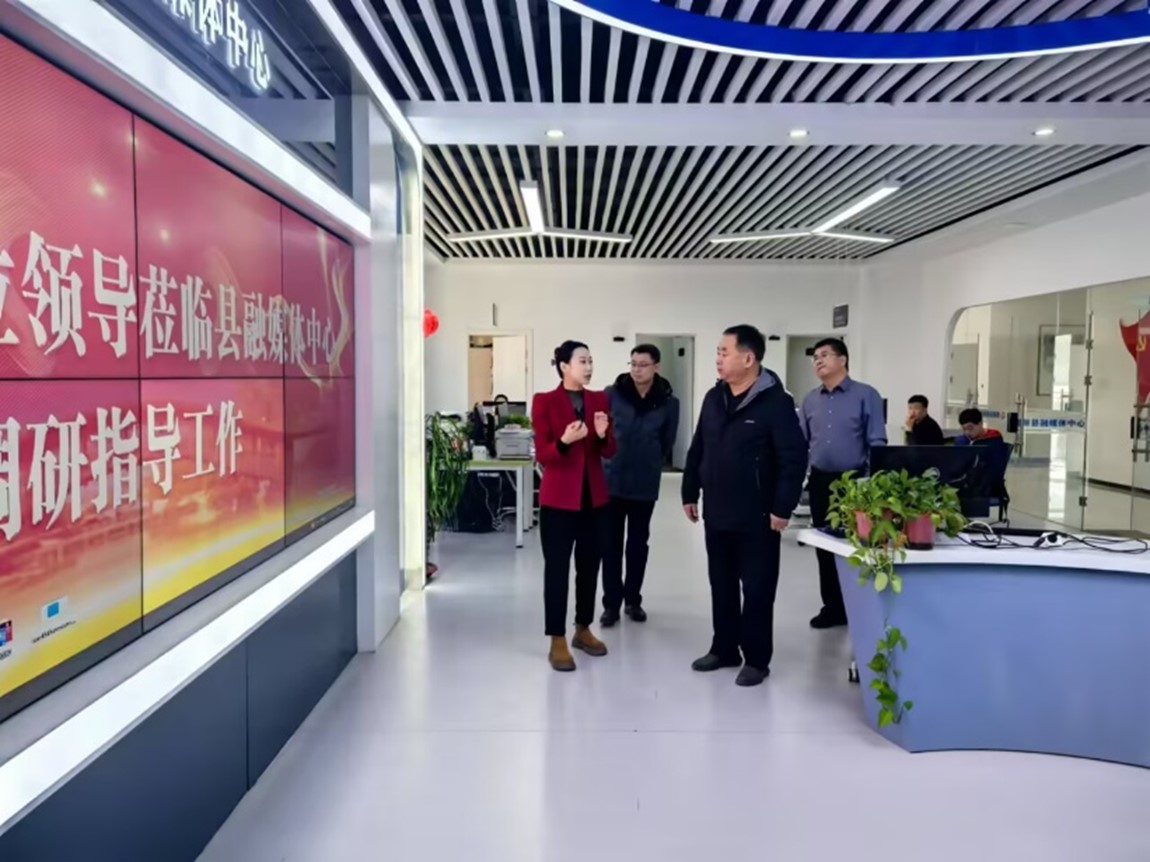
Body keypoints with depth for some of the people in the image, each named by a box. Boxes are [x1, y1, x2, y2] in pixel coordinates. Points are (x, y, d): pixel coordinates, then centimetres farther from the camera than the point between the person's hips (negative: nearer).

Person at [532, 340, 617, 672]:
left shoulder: (599, 400, 7)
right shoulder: (545, 402, -6)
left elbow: (609, 452, 6)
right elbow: (542, 455, -9)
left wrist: (603, 435, -15)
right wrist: (564, 441, -28)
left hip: (594, 496, 5)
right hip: (558, 498, -5)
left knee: (590, 565, 12)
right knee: (557, 568, 0)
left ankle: (583, 630, 28)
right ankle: (557, 641, 9)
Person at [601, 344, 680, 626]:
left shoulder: (668, 402, -4)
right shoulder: (612, 394, -6)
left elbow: (667, 443, 7)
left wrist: (649, 466, 8)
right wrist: (607, 460, 4)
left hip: (645, 484, 1)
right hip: (612, 481, -1)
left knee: (638, 543, 12)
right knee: (612, 544, 3)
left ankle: (633, 599, 26)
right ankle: (611, 603, 12)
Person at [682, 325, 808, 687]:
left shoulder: (775, 402, -13)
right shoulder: (714, 398, 8)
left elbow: (794, 459, -15)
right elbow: (697, 450, 14)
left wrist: (782, 508, -18)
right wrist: (690, 493, 12)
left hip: (756, 518, -6)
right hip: (717, 514, 6)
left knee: (757, 589, 5)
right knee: (721, 585, 16)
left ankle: (757, 659, 18)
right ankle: (724, 648, 30)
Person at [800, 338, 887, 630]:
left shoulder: (866, 395, -5)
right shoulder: (810, 400, 8)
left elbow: (877, 443, -7)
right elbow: (801, 442, 12)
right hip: (820, 481, 5)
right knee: (825, 545, 9)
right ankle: (833, 606, 21)